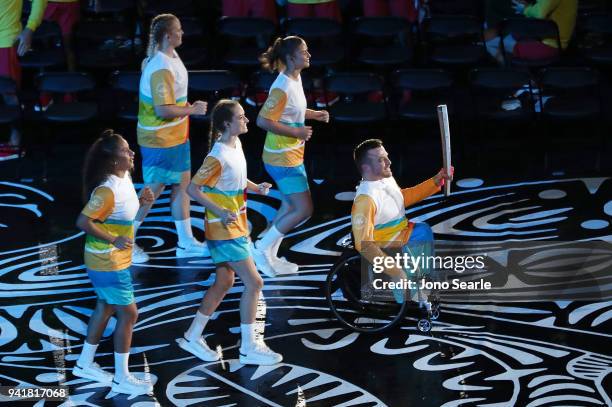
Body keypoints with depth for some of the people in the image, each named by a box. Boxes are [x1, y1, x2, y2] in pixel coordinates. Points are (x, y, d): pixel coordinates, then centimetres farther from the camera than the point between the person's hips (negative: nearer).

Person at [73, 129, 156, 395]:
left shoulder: (125, 178, 1)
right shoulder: (106, 191, -27)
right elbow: (83, 221, -29)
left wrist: (141, 201, 0)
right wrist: (114, 240, -28)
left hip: (115, 259, 10)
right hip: (108, 262, -10)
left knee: (106, 307, 21)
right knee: (128, 314, -3)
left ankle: (85, 364, 36)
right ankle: (121, 379, 7)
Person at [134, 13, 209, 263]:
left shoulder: (168, 57, 5)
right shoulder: (162, 70, -27)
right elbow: (163, 110, -30)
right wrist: (192, 110, -17)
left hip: (175, 137, 10)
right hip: (160, 140, -10)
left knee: (183, 184, 14)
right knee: (153, 191, 0)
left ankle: (186, 242, 23)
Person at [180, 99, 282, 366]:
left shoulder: (236, 145, 5)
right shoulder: (218, 158, -23)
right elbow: (193, 189, -22)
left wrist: (255, 187, 4)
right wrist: (220, 211, -26)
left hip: (235, 227, 10)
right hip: (225, 231, -9)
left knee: (224, 282, 16)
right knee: (253, 283, -7)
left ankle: (193, 337, 26)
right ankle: (248, 348, 2)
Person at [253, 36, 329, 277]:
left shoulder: (296, 79, 6)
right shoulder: (283, 87, -24)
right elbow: (263, 121, -28)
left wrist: (314, 115, 9)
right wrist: (296, 133, -24)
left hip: (292, 155, 10)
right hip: (283, 159, -10)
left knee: (290, 206, 18)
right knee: (304, 210, -7)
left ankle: (269, 257, 25)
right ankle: (263, 248, 4)